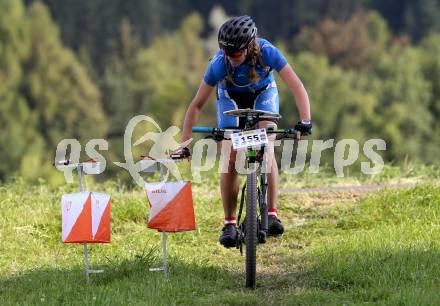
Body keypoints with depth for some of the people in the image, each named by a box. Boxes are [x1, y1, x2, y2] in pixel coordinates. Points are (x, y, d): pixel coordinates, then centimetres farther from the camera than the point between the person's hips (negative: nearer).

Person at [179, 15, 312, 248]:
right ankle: (229, 224, 1)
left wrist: (305, 121, -51)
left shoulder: (267, 52, -36)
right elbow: (196, 105, -27)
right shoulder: (219, 64, -34)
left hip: (262, 93, 0)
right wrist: (184, 144, -33)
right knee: (230, 160, -11)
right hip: (231, 97, 0)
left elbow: (297, 87, -36)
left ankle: (272, 214, -19)